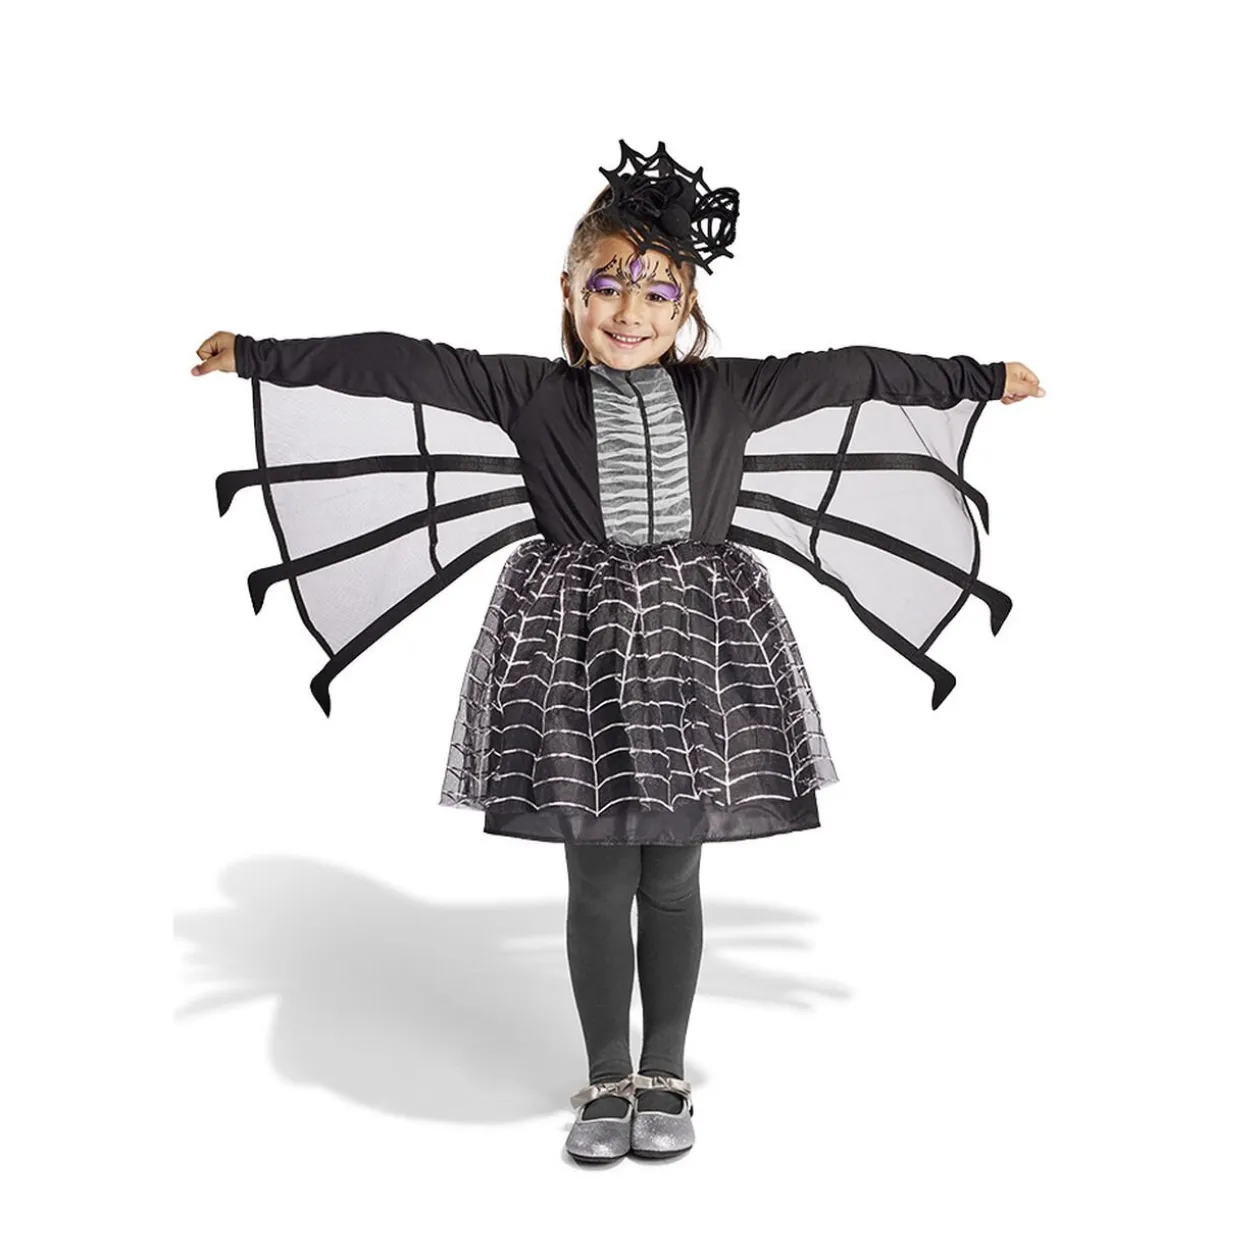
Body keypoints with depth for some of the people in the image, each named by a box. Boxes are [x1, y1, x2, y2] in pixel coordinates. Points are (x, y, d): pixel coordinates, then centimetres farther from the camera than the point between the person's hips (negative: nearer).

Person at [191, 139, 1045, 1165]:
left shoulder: (728, 393, 4)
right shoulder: (533, 392, 0)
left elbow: (850, 373, 11)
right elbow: (400, 364, -4)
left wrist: (982, 377, 18)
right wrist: (260, 355, -5)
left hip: (696, 633, 1)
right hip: (576, 636, -1)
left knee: (672, 879, 9)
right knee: (599, 881, 5)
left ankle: (665, 1077, 25)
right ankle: (608, 1079, 22)